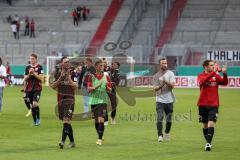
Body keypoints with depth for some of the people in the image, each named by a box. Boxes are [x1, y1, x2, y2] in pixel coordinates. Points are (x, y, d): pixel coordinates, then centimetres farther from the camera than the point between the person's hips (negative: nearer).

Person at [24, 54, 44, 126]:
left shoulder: (39, 67, -1)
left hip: (37, 88, -4)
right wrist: (29, 74, -7)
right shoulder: (28, 67, 9)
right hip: (29, 89, 4)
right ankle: (34, 121, 15)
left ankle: (38, 119, -1)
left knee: (35, 103, -19)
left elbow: (41, 78, -8)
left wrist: (34, 73, -15)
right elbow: (25, 79, 9)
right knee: (32, 105, 6)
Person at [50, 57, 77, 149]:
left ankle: (63, 142, -22)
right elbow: (53, 86, 3)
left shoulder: (72, 73, -3)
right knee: (66, 122, 10)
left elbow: (75, 86, -11)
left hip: (69, 98, -5)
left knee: (66, 120, -16)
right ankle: (72, 142, 21)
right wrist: (60, 78, -9)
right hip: (60, 99, 5)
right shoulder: (58, 73, 8)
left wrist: (68, 77, -20)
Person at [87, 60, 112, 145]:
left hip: (103, 100, -1)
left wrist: (107, 86, -14)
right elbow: (89, 89, -3)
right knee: (96, 120, 8)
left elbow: (110, 90, 8)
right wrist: (97, 86, -17)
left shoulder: (106, 77, 6)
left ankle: (100, 139, -15)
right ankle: (99, 137, 25)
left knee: (101, 119, -14)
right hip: (94, 100, 1)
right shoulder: (92, 77, 4)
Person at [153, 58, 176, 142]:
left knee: (169, 119, 5)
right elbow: (155, 88, 0)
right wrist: (161, 86, -19)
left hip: (169, 99, 1)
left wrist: (166, 82, -21)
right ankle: (160, 135, -12)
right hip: (160, 99, -1)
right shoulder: (156, 76, 5)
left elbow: (172, 85, -5)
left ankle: (167, 132, 29)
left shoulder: (170, 73, 4)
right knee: (160, 118, -14)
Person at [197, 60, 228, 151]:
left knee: (211, 124, -14)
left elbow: (224, 83, -9)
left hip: (213, 105, 0)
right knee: (205, 125, 9)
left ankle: (209, 143, -17)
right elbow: (202, 81, -24)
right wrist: (213, 72, -31)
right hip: (203, 105, 0)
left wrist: (224, 74, -26)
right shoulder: (201, 76, -1)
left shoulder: (216, 76, 5)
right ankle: (207, 142, 25)